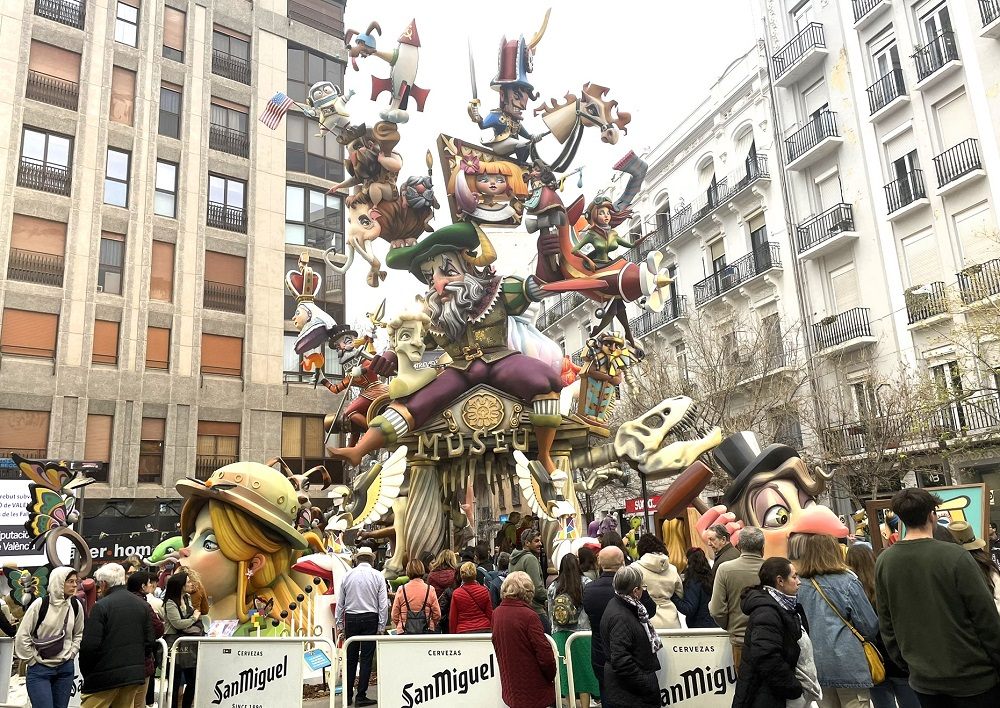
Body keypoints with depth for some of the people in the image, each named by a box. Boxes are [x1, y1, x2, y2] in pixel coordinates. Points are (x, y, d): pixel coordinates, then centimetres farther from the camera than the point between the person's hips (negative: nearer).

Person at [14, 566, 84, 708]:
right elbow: (22, 636, -7)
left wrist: (71, 654, 4)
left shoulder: (76, 605, 1)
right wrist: (33, 659, -5)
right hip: (39, 670, -4)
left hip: (65, 668, 4)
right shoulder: (40, 604, -12)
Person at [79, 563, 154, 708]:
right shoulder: (143, 605, 8)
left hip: (106, 676, -6)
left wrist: (85, 671, 0)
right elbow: (149, 642, 8)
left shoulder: (102, 606, -11)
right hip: (135, 674, 6)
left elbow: (90, 645, -14)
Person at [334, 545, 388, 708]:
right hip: (370, 619, -2)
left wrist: (339, 624, 13)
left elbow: (339, 602, 6)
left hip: (350, 619, 2)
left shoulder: (348, 575, 4)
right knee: (366, 658, 3)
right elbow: (383, 603, -4)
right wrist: (381, 626, 0)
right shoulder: (377, 576, -1)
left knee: (351, 658, 11)